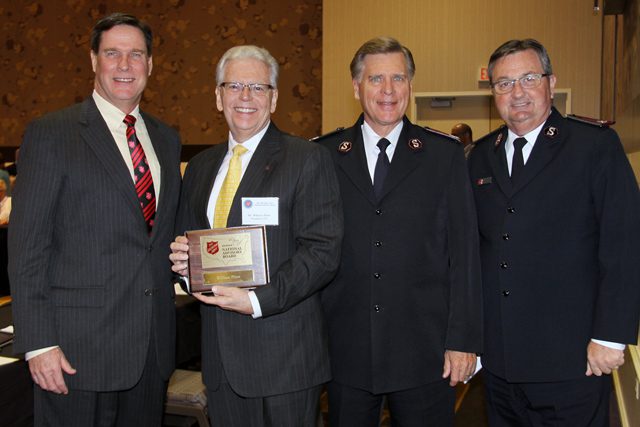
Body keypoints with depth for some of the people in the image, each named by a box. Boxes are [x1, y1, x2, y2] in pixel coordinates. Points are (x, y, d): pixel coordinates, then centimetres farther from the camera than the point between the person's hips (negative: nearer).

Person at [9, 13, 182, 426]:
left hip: (153, 345, 5)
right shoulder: (51, 134, -6)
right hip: (78, 346, -5)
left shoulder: (167, 139, 11)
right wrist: (38, 343, -14)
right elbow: (27, 246, -9)